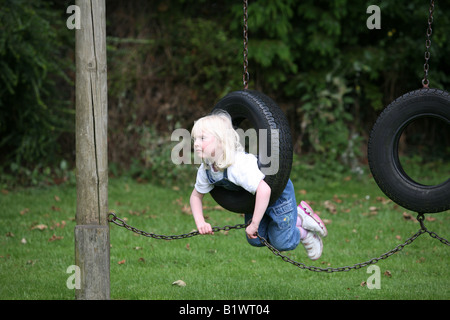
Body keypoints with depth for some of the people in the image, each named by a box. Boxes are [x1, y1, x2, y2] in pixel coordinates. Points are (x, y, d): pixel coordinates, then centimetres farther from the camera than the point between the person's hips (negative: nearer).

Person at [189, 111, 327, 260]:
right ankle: (297, 220, 26)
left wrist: (254, 224, -42)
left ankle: (304, 233, 25)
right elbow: (196, 196, 1)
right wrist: (200, 222, -16)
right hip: (256, 196, 8)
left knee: (282, 242, -6)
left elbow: (264, 190, -50)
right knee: (256, 240, 10)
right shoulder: (205, 171, -16)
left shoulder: (239, 165, -42)